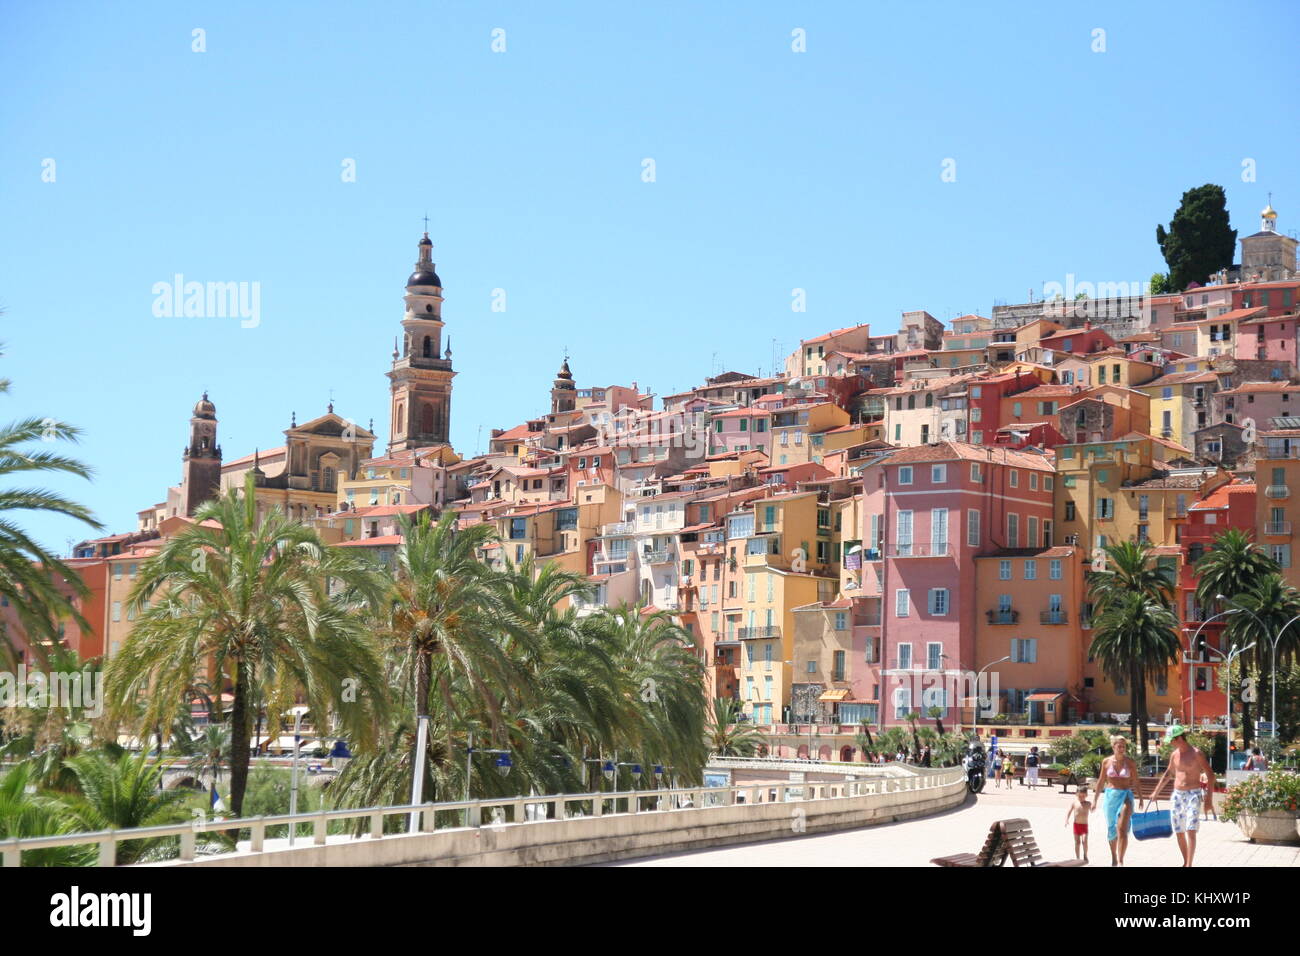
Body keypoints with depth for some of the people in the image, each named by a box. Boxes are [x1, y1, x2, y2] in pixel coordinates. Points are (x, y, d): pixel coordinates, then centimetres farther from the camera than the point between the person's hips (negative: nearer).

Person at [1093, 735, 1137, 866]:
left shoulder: (1131, 762, -2)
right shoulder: (1106, 762, 2)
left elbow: (1136, 781, 5)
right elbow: (1101, 781, 10)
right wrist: (1095, 799, 12)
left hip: (1126, 796, -2)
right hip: (1109, 795, 2)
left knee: (1122, 829, -15)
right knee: (1112, 829, 14)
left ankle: (1120, 861, -13)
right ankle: (1113, 857, 33)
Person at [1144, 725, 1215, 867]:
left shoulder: (1196, 754, -10)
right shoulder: (1174, 755, 9)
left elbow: (1210, 775, -9)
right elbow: (1167, 773, 25)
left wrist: (1209, 799, -14)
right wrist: (1156, 791, 27)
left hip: (1194, 795, -6)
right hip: (1177, 795, 6)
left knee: (1190, 831, -15)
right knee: (1179, 833, 8)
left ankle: (1189, 865, -18)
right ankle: (1185, 863, 20)